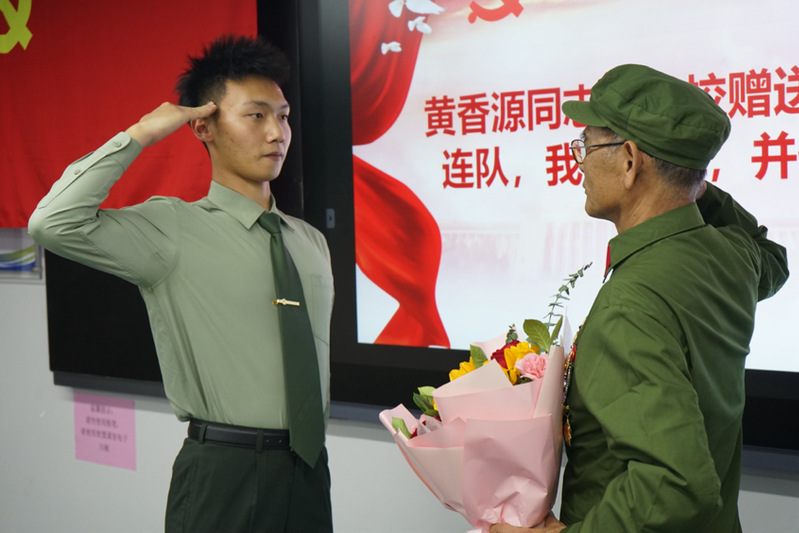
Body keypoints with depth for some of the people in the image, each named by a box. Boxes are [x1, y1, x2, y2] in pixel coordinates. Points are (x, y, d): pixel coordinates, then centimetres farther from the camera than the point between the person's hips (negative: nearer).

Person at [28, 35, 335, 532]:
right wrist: (138, 136, -15)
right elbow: (54, 223, -22)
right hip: (222, 475, -5)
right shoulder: (173, 229, -8)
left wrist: (312, 463, 13)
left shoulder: (311, 240, 9)